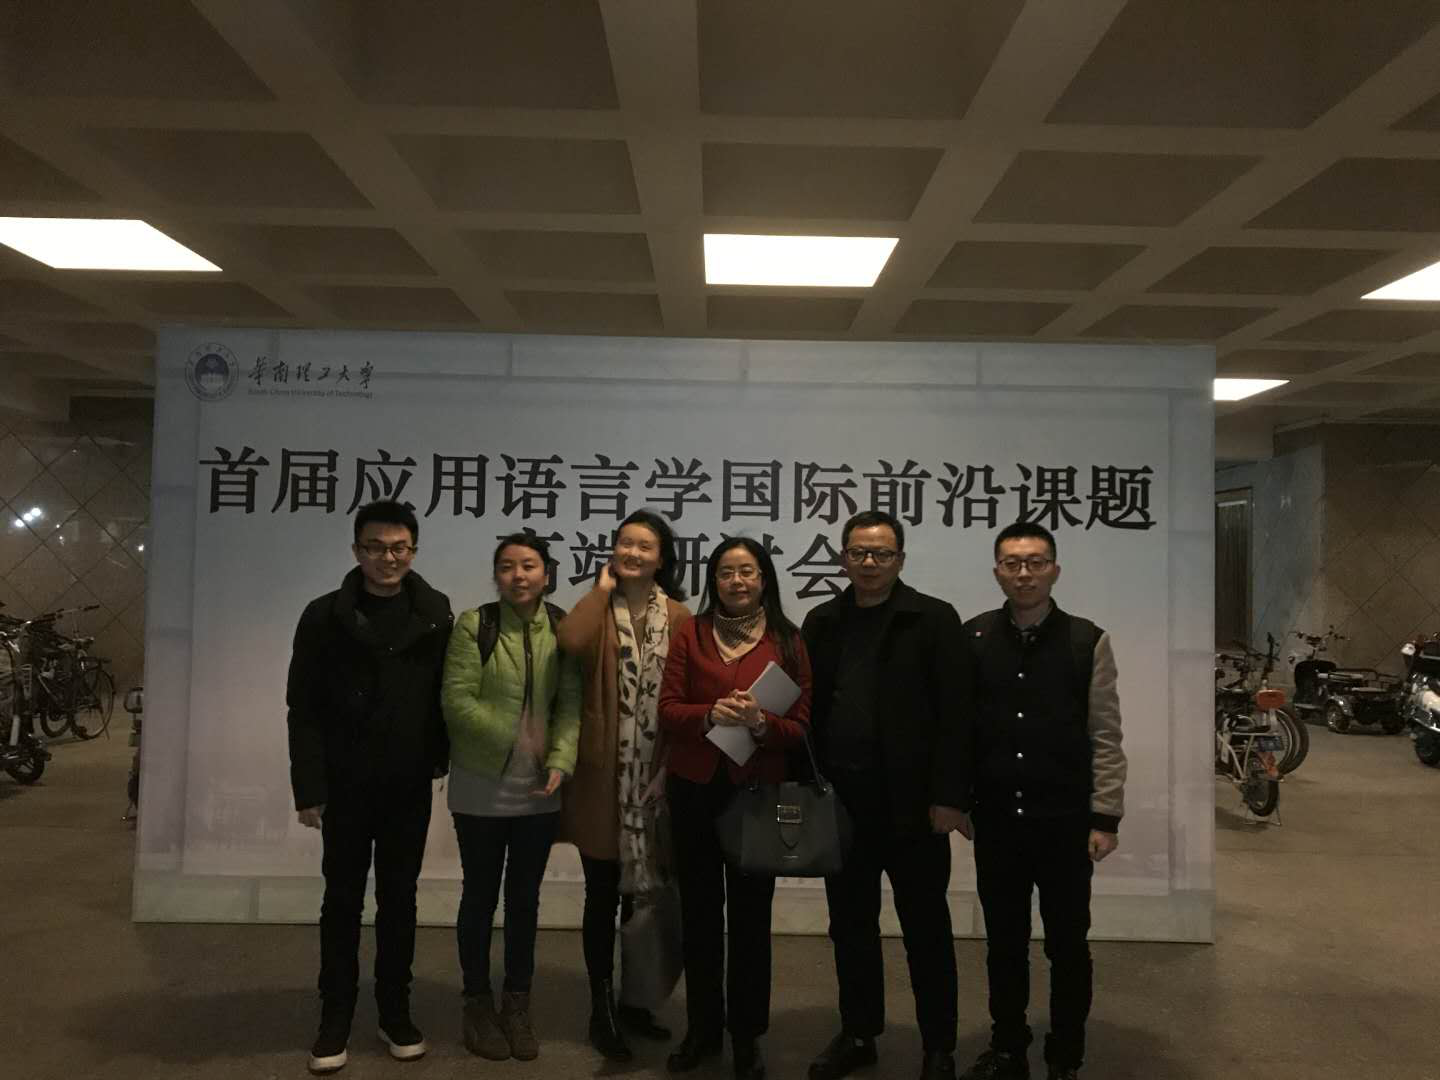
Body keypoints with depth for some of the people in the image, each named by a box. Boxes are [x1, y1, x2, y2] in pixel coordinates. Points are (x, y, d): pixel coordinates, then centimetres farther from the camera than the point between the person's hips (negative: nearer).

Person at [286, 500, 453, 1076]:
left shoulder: (435, 613, -1)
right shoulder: (325, 616, -6)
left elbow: (445, 692, 6)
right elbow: (304, 710, -5)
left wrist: (439, 756, -1)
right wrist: (309, 788, -9)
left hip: (410, 786, 1)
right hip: (345, 786, -1)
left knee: (399, 899, 13)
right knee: (343, 901, 10)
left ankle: (395, 1012, 26)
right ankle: (335, 1018, 24)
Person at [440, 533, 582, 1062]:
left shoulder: (563, 628, -1)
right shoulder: (473, 625, -9)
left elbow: (572, 702, -5)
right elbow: (457, 701, -14)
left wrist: (560, 761, -18)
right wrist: (515, 741, -13)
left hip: (539, 791, 3)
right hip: (482, 788, -2)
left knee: (525, 897, 14)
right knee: (481, 895, 12)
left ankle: (517, 1004, 29)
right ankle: (478, 1004, 28)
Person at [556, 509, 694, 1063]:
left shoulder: (678, 617, 3)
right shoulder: (598, 608, 0)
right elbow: (571, 641, -24)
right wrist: (602, 589, -11)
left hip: (657, 774, 2)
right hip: (603, 773, -2)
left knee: (644, 895, 14)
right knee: (603, 896, 7)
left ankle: (633, 1000, 31)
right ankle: (602, 1011, 21)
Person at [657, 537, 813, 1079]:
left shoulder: (788, 642, 0)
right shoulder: (690, 634, 2)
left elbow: (801, 726, -3)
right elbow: (667, 711, -3)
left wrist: (761, 723, -22)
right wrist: (712, 714, -21)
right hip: (694, 790, 1)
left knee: (750, 914, 6)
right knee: (700, 912, 12)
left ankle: (747, 1036, 23)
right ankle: (702, 1028, 29)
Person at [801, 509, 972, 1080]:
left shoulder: (934, 619, -4)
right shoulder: (822, 622, 8)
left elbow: (953, 714, -9)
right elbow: (808, 708, 7)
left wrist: (949, 796, -14)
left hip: (910, 802, -4)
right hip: (840, 799, 4)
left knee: (926, 928, 9)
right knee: (850, 925, 15)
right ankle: (858, 1033, 31)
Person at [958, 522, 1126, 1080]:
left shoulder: (1087, 641, -4)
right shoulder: (972, 638, 0)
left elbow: (1105, 737, -4)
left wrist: (1104, 817, -6)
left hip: (1065, 821, -1)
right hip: (996, 819, 2)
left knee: (1067, 945, 11)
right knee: (1004, 943, 15)